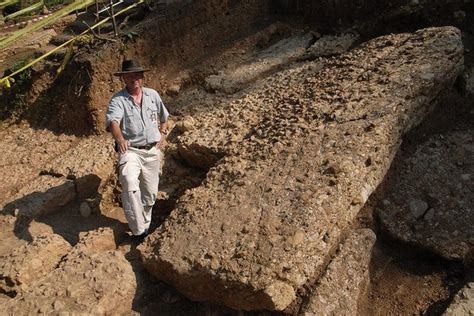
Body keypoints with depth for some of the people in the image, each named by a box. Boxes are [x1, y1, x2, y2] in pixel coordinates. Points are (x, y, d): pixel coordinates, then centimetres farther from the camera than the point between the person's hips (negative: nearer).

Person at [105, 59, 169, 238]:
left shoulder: (153, 95, 7)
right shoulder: (118, 100, -8)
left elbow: (164, 116, 24)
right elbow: (112, 121, -28)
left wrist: (162, 133, 9)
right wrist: (120, 139, -48)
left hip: (152, 151, 5)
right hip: (130, 150, -4)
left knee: (150, 192, 12)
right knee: (129, 182, -31)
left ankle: (145, 226, 35)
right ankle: (139, 230, -27)